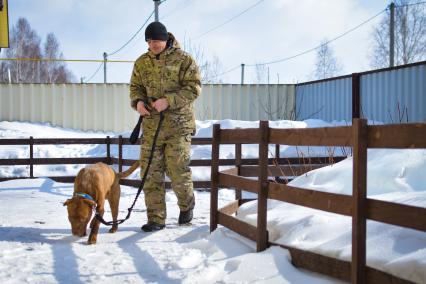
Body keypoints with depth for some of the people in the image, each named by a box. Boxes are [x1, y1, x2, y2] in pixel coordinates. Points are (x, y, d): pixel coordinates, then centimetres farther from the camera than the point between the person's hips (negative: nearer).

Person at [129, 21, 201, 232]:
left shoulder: (183, 59, -4)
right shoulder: (141, 63, 10)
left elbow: (193, 88, -9)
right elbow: (135, 87, 18)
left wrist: (168, 101, -20)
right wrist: (138, 102, -6)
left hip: (179, 125, -4)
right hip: (151, 125, 4)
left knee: (178, 169, -3)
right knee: (151, 172, 1)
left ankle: (186, 205, 27)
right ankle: (156, 218, 11)